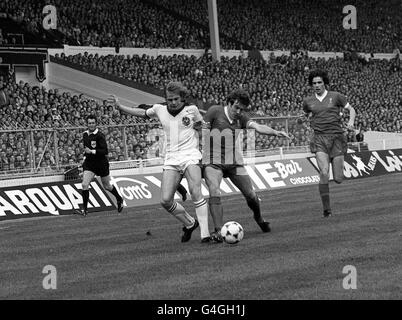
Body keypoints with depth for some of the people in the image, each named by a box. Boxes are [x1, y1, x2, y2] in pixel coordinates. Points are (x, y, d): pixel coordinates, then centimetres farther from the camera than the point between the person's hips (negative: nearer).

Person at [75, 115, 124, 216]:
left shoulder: (100, 135, -16)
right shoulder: (85, 135, 5)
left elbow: (105, 151, -23)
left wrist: (91, 151, -28)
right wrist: (86, 152, 12)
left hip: (101, 163, -5)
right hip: (89, 163, 5)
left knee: (107, 186, 12)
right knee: (84, 184, -13)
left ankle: (119, 199, 39)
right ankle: (84, 209, -10)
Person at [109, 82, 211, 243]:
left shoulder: (191, 110, 2)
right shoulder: (159, 109, 9)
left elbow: (201, 125, 19)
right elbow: (142, 113, 26)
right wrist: (119, 106, 23)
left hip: (190, 155, -3)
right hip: (171, 159, 3)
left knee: (196, 193, -24)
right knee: (165, 200, -8)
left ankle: (205, 233, -21)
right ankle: (190, 223, 16)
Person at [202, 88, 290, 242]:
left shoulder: (241, 118, 5)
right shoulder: (215, 111, -5)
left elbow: (258, 127, -9)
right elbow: (202, 132, -3)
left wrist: (275, 132, -27)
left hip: (235, 163, 4)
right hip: (213, 162, -4)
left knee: (251, 195, 3)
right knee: (214, 193, -25)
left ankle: (259, 218, 35)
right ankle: (218, 231, -18)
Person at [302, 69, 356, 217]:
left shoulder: (335, 96, 2)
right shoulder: (308, 101, 8)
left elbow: (351, 109, 7)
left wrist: (351, 121, -11)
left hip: (336, 137, 0)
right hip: (319, 139, 0)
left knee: (338, 179, -1)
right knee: (324, 173, -20)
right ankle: (326, 209, -11)